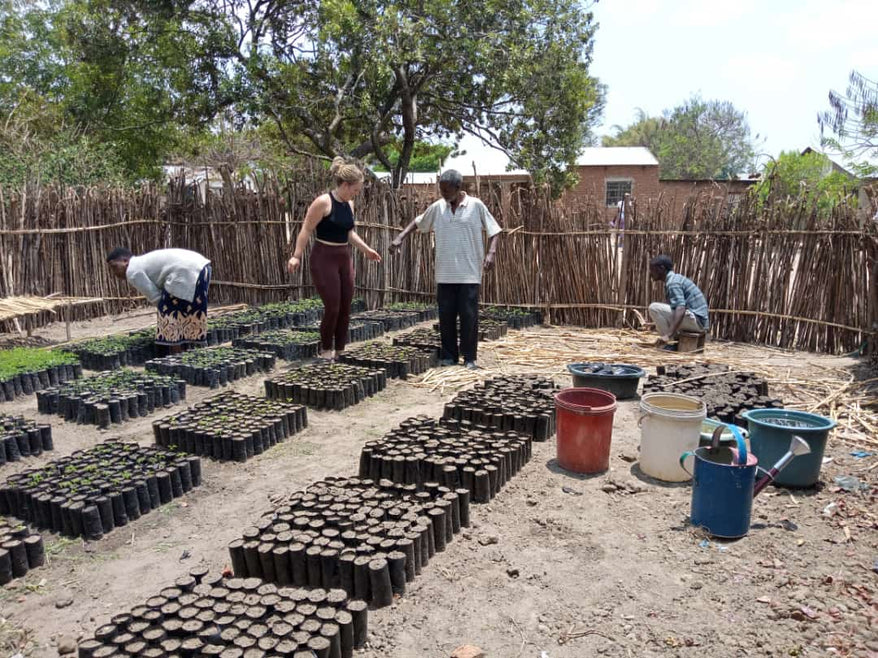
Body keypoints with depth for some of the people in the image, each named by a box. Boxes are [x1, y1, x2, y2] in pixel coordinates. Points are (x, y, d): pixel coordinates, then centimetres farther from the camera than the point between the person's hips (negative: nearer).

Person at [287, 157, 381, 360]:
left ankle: (339, 351, 18)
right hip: (324, 259, -7)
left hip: (344, 258, 7)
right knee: (332, 307, -6)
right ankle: (326, 350, 14)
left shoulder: (349, 204, 9)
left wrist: (366, 249, 20)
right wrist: (296, 256, -15)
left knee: (345, 309, 7)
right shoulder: (323, 202, -14)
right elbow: (306, 230, -12)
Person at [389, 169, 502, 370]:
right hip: (445, 274, 3)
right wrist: (400, 238, 8)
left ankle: (470, 358, 9)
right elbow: (418, 223, 20)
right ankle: (449, 355, 17)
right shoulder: (437, 208, 7)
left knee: (469, 315, -1)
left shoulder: (476, 206, -2)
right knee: (446, 316, 5)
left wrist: (491, 252, -14)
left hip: (469, 274, -3)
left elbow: (494, 231, 1)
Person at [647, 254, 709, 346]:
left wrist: (669, 335, -35)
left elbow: (681, 309, -29)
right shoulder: (677, 278, 16)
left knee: (653, 307, -17)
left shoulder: (672, 283, -14)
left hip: (696, 320, -10)